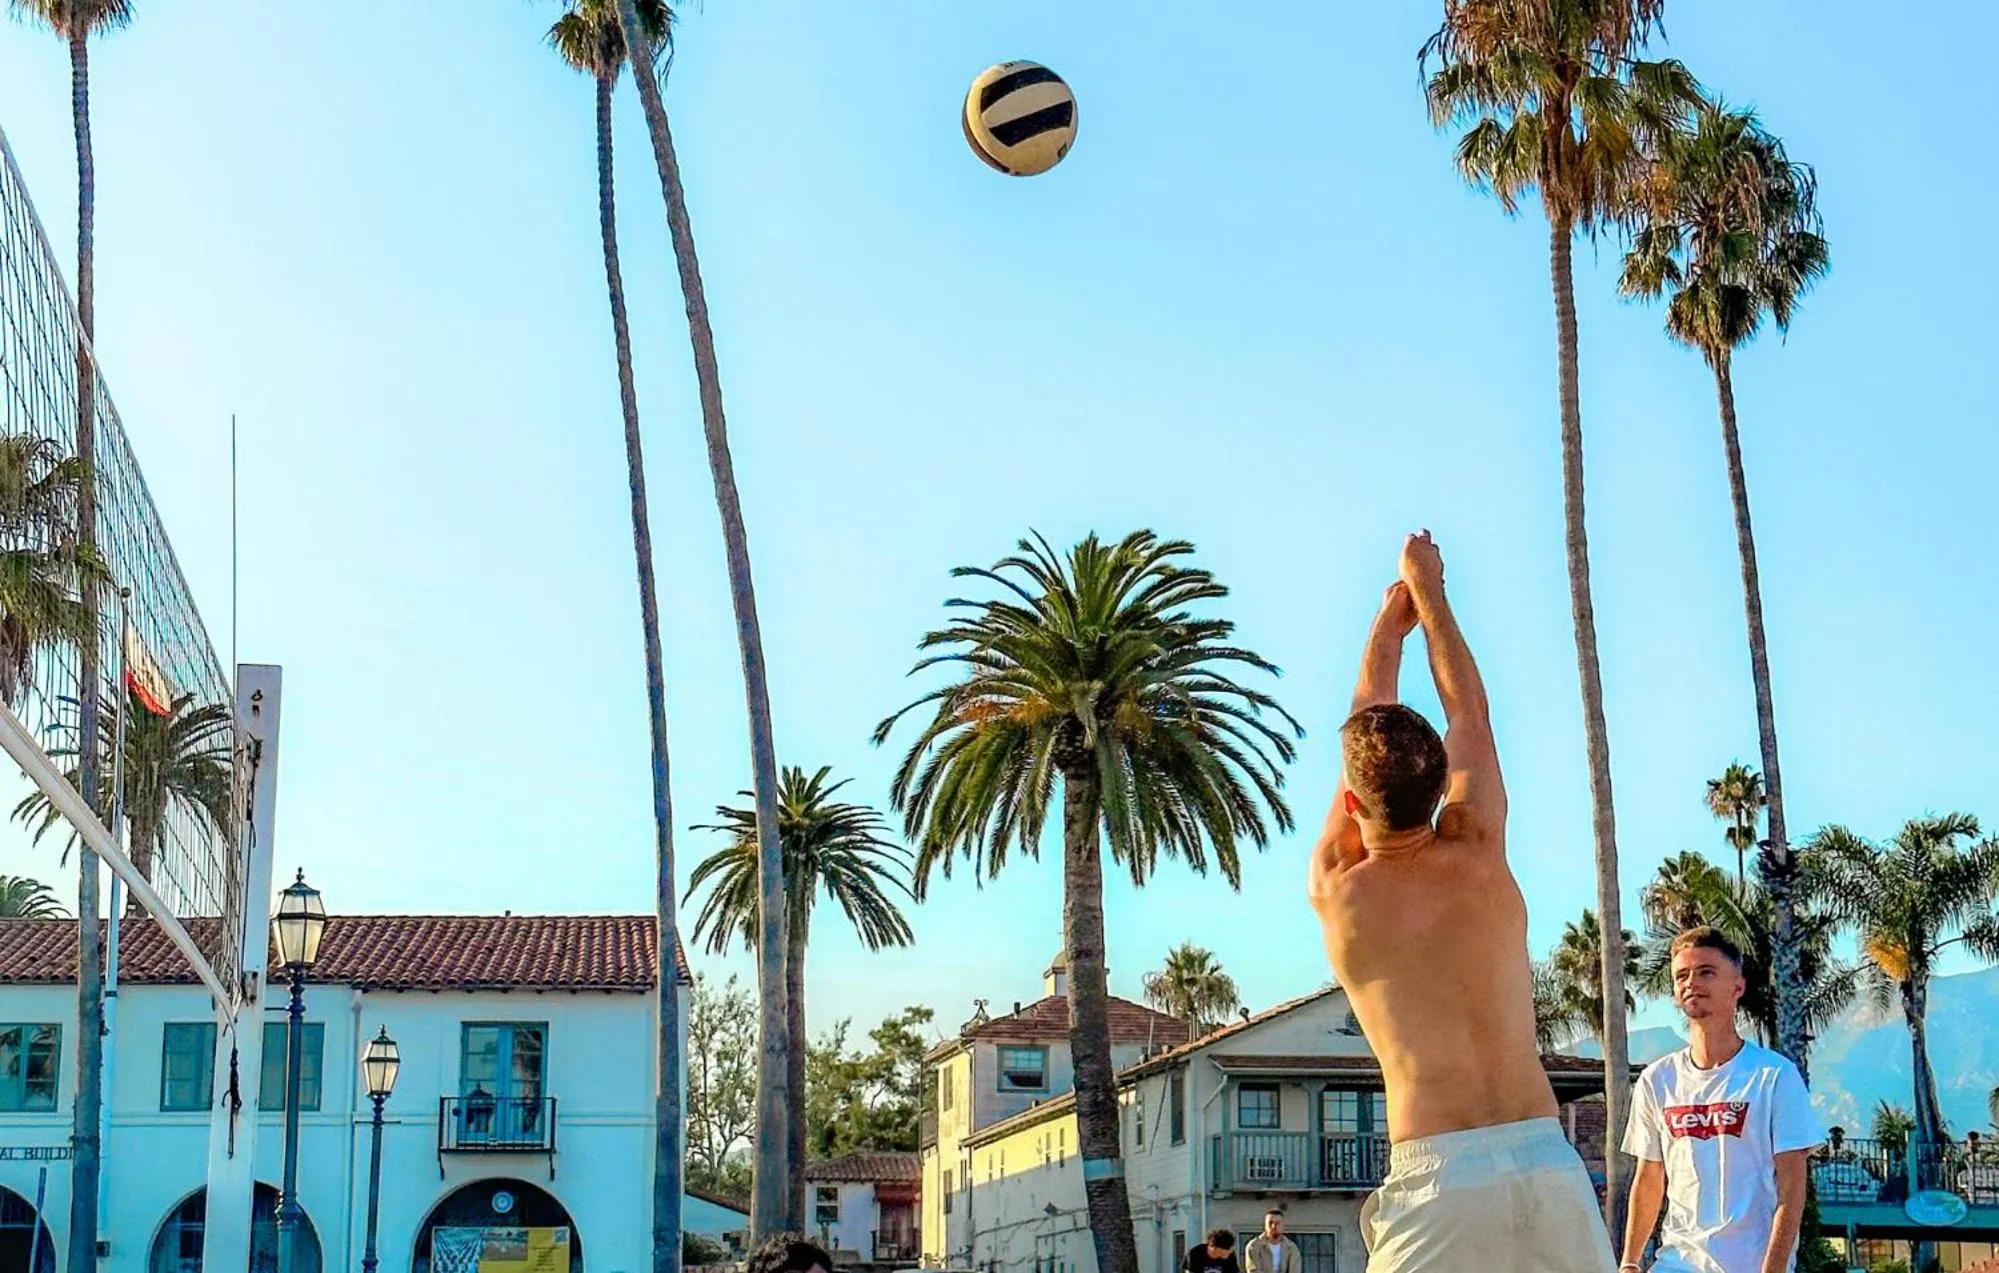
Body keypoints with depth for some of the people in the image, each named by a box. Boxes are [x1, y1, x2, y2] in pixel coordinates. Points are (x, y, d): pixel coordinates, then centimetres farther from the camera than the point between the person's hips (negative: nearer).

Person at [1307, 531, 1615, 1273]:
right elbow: (1469, 711, 22)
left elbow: (1364, 729, 20)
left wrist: (1389, 623, 34)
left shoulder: (1336, 891, 4)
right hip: (1547, 1159, 2)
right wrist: (1429, 589, 33)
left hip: (1436, 1177, -2)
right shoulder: (1478, 856, 5)